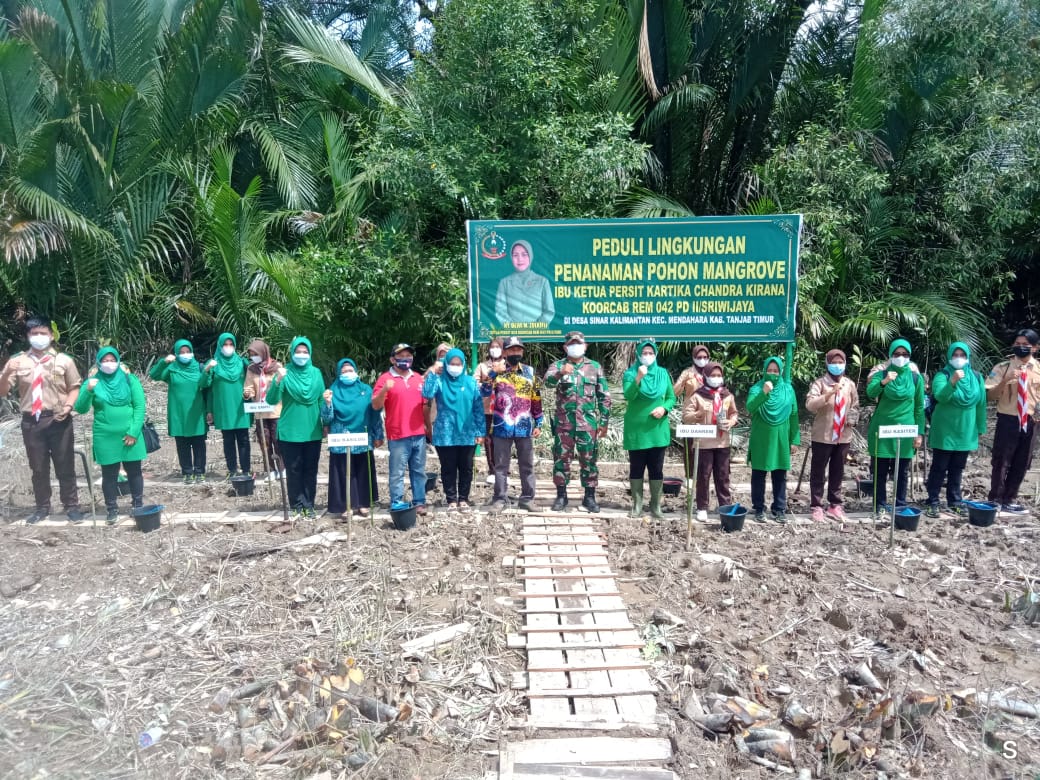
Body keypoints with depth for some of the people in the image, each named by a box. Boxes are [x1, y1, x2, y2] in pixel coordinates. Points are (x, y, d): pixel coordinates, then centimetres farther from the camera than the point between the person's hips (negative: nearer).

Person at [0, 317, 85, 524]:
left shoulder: (64, 360, 2)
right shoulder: (17, 361, 6)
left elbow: (75, 387, 5)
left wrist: (68, 406, -12)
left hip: (58, 420, -2)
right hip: (31, 421, 2)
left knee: (65, 466, 4)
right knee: (38, 468, 12)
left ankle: (71, 506, 14)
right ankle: (42, 507, 24)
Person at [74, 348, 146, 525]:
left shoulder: (130, 380, 1)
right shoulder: (92, 382, 3)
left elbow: (140, 406, -3)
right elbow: (80, 409, -5)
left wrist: (134, 432, -10)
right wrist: (88, 391, -23)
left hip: (129, 435, 0)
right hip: (105, 437, 0)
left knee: (134, 471, 8)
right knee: (109, 474, 6)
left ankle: (138, 505, 22)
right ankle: (112, 509, 18)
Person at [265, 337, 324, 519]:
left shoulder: (316, 373, 5)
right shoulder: (285, 373, -5)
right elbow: (271, 400, -15)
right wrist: (277, 381, -31)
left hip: (313, 432, 3)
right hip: (290, 432, -3)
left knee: (311, 469, 8)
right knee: (294, 470, 5)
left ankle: (309, 505, 18)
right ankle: (297, 505, 15)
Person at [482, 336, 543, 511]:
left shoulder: (530, 372, 6)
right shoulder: (497, 371, 0)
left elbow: (536, 399, 10)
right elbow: (485, 392, -14)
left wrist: (538, 423, 7)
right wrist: (494, 373, -25)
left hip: (525, 427, 2)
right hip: (502, 427, -2)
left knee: (527, 465, 8)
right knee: (501, 466, 6)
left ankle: (527, 498, 18)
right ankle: (499, 499, 13)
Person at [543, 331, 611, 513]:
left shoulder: (595, 367, 8)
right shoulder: (558, 366, 4)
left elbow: (604, 396, 8)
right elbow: (547, 381, -17)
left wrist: (604, 422, 2)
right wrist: (560, 373, -38)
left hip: (588, 423, 0)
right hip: (564, 423, 0)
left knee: (588, 460, 5)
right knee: (561, 459, 5)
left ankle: (590, 497, 15)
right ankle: (561, 496, 16)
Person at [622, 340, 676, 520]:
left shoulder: (663, 373, 6)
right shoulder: (630, 373, -3)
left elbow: (671, 397, 9)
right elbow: (628, 395, -19)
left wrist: (664, 408, -11)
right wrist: (638, 378, -32)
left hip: (658, 430, 2)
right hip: (636, 429, -2)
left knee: (657, 469, 6)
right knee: (636, 468, 5)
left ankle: (655, 506, 14)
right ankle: (637, 505, 14)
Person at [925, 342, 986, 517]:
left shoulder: (976, 377, 5)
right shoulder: (942, 375, -8)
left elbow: (981, 403, 10)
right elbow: (940, 396, -25)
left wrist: (980, 429, 10)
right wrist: (953, 382, -41)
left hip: (965, 431, 4)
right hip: (944, 431, -4)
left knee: (957, 468, 12)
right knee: (939, 468, -1)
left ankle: (955, 501, 22)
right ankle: (933, 502, 4)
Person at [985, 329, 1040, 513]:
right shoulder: (1002, 368, -4)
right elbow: (990, 395, -9)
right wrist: (1005, 380, -24)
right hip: (1008, 420, -3)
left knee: (1022, 463, 11)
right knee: (1001, 462, 1)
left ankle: (1010, 499, 24)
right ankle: (996, 500, 12)